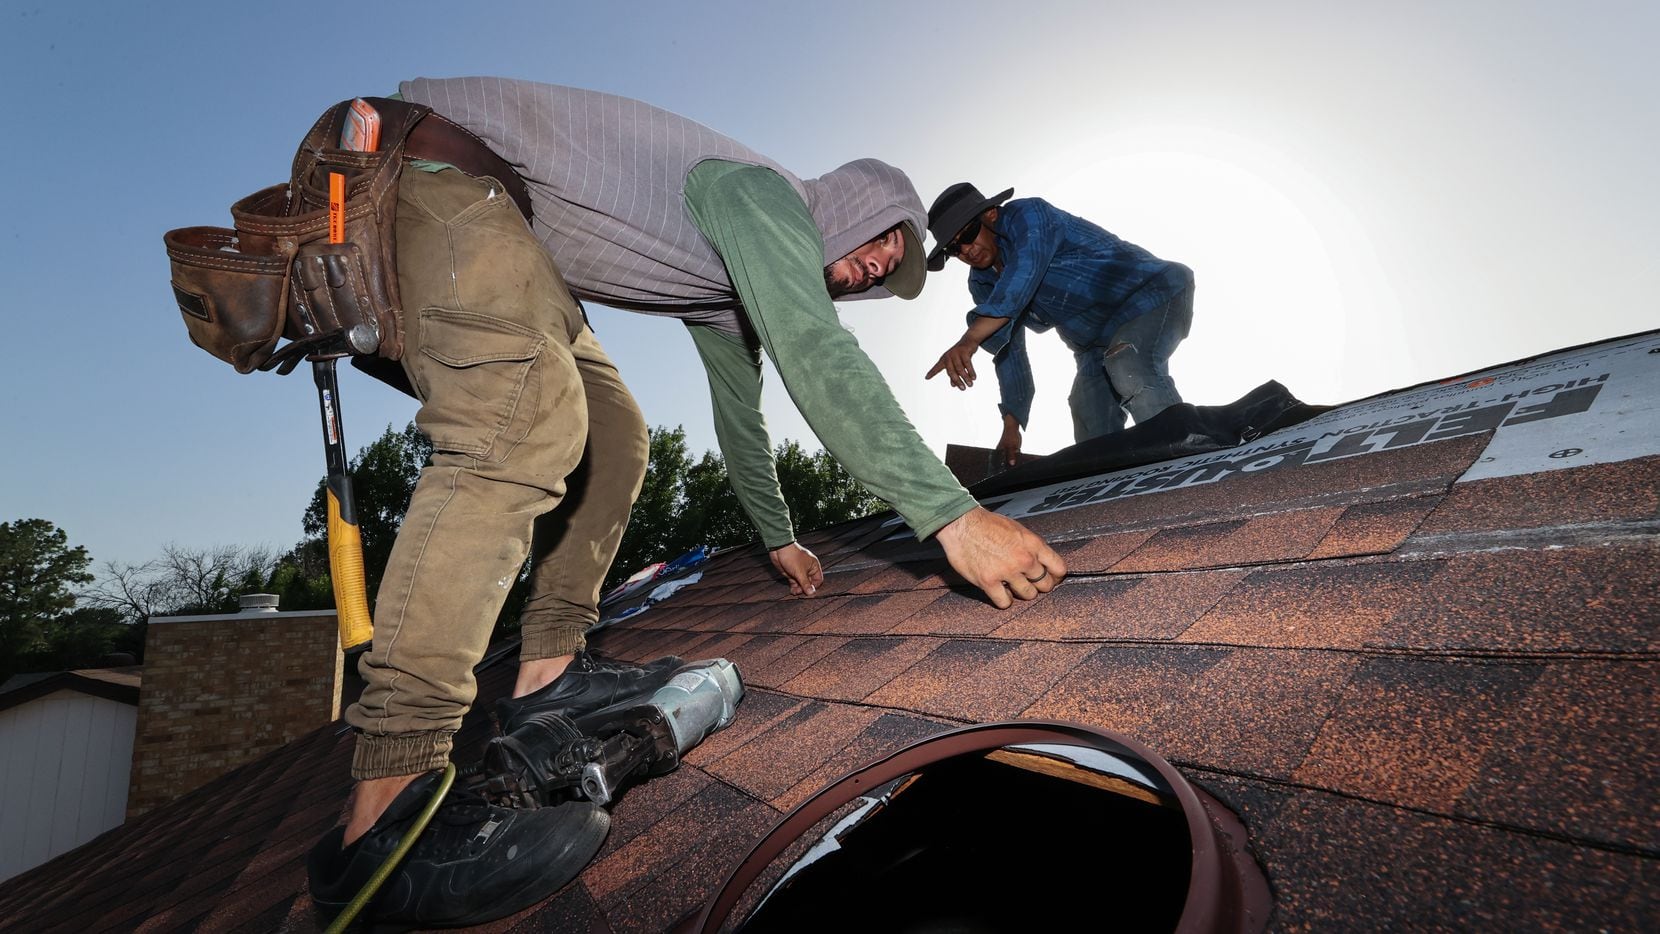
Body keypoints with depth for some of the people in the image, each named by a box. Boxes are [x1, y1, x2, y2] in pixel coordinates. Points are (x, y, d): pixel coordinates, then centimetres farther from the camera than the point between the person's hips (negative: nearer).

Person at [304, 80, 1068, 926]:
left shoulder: (737, 285, 15)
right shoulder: (765, 194, -15)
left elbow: (740, 415, 23)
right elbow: (812, 351, -33)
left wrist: (777, 536, 31)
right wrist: (950, 513, -35)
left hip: (515, 244, 11)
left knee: (615, 438, 5)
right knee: (528, 422, -32)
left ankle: (550, 670, 4)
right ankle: (386, 802, -36)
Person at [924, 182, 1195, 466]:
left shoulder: (1028, 215, -20)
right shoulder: (982, 284, 2)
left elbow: (1023, 275, -40)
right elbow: (1008, 351, 5)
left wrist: (969, 340, -54)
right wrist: (1011, 424, 0)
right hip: (1100, 344, 8)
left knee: (1129, 367, -37)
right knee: (1093, 435, 1)